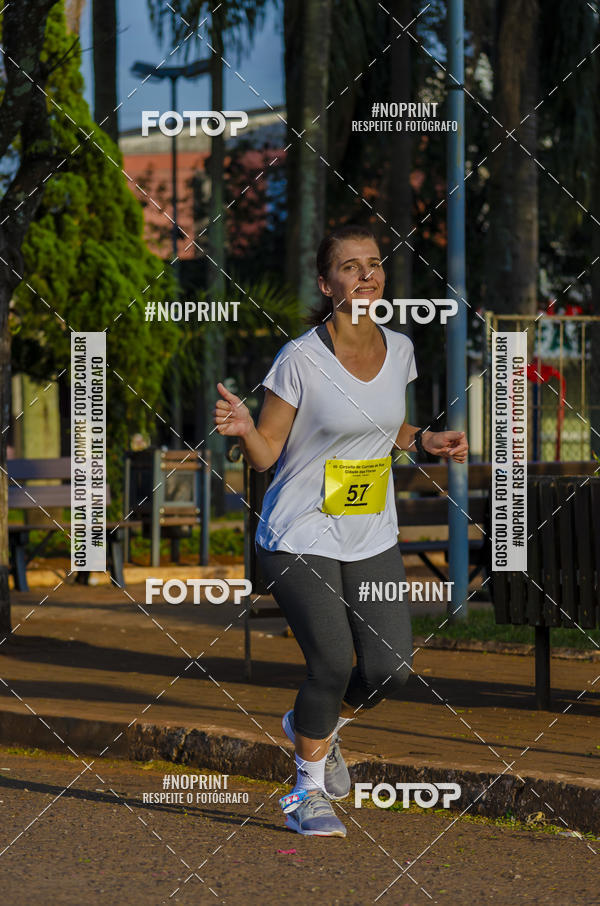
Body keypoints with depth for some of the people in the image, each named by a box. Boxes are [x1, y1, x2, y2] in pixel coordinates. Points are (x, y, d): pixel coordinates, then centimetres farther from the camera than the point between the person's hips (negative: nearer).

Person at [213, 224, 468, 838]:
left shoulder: (398, 349, 3)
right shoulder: (300, 359, -14)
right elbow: (265, 455, -10)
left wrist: (426, 440, 3)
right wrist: (244, 429, -31)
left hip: (372, 538, 5)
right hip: (299, 538, -5)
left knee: (390, 668, -5)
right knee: (332, 664, -13)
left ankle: (314, 727, 28)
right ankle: (309, 790, 11)